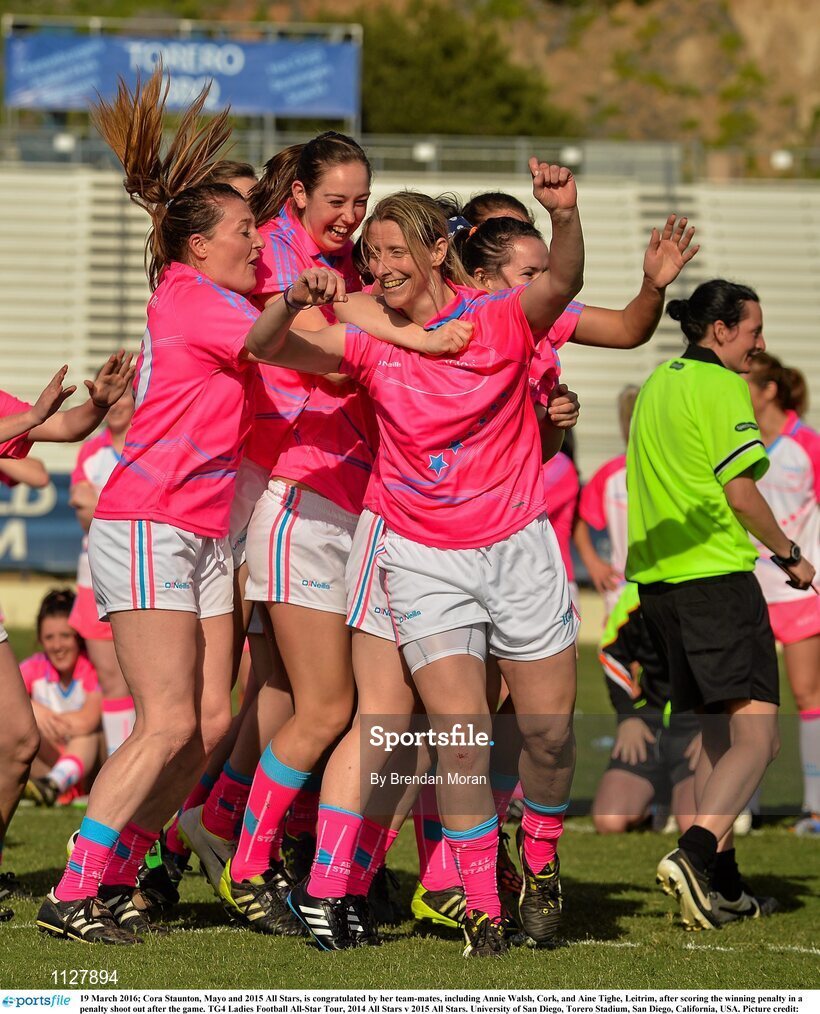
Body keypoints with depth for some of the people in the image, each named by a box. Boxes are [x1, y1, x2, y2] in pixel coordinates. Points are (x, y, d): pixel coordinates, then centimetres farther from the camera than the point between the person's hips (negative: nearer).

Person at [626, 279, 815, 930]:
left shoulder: (657, 383, 17)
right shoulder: (722, 387, -9)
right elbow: (739, 492, -15)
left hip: (656, 578, 9)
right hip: (715, 576, -9)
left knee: (714, 735, 16)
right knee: (755, 734, -12)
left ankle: (721, 886, 15)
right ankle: (695, 853, -31)